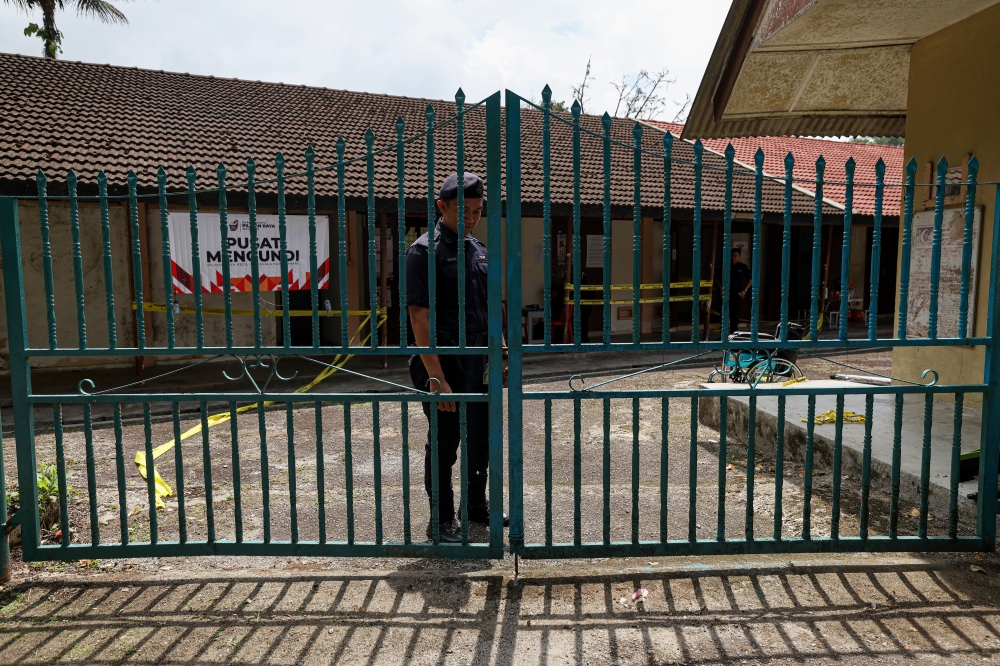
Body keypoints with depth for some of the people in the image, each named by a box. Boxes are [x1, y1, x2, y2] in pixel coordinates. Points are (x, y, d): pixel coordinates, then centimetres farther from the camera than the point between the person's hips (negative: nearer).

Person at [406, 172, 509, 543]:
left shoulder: (478, 250, 11)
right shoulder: (425, 251, -12)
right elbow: (419, 317, -18)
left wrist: (498, 355, 12)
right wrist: (436, 379, -22)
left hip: (477, 361, 8)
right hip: (444, 361, -7)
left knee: (481, 437, 18)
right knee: (444, 444, 5)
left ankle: (476, 505, 38)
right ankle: (441, 520, 22)